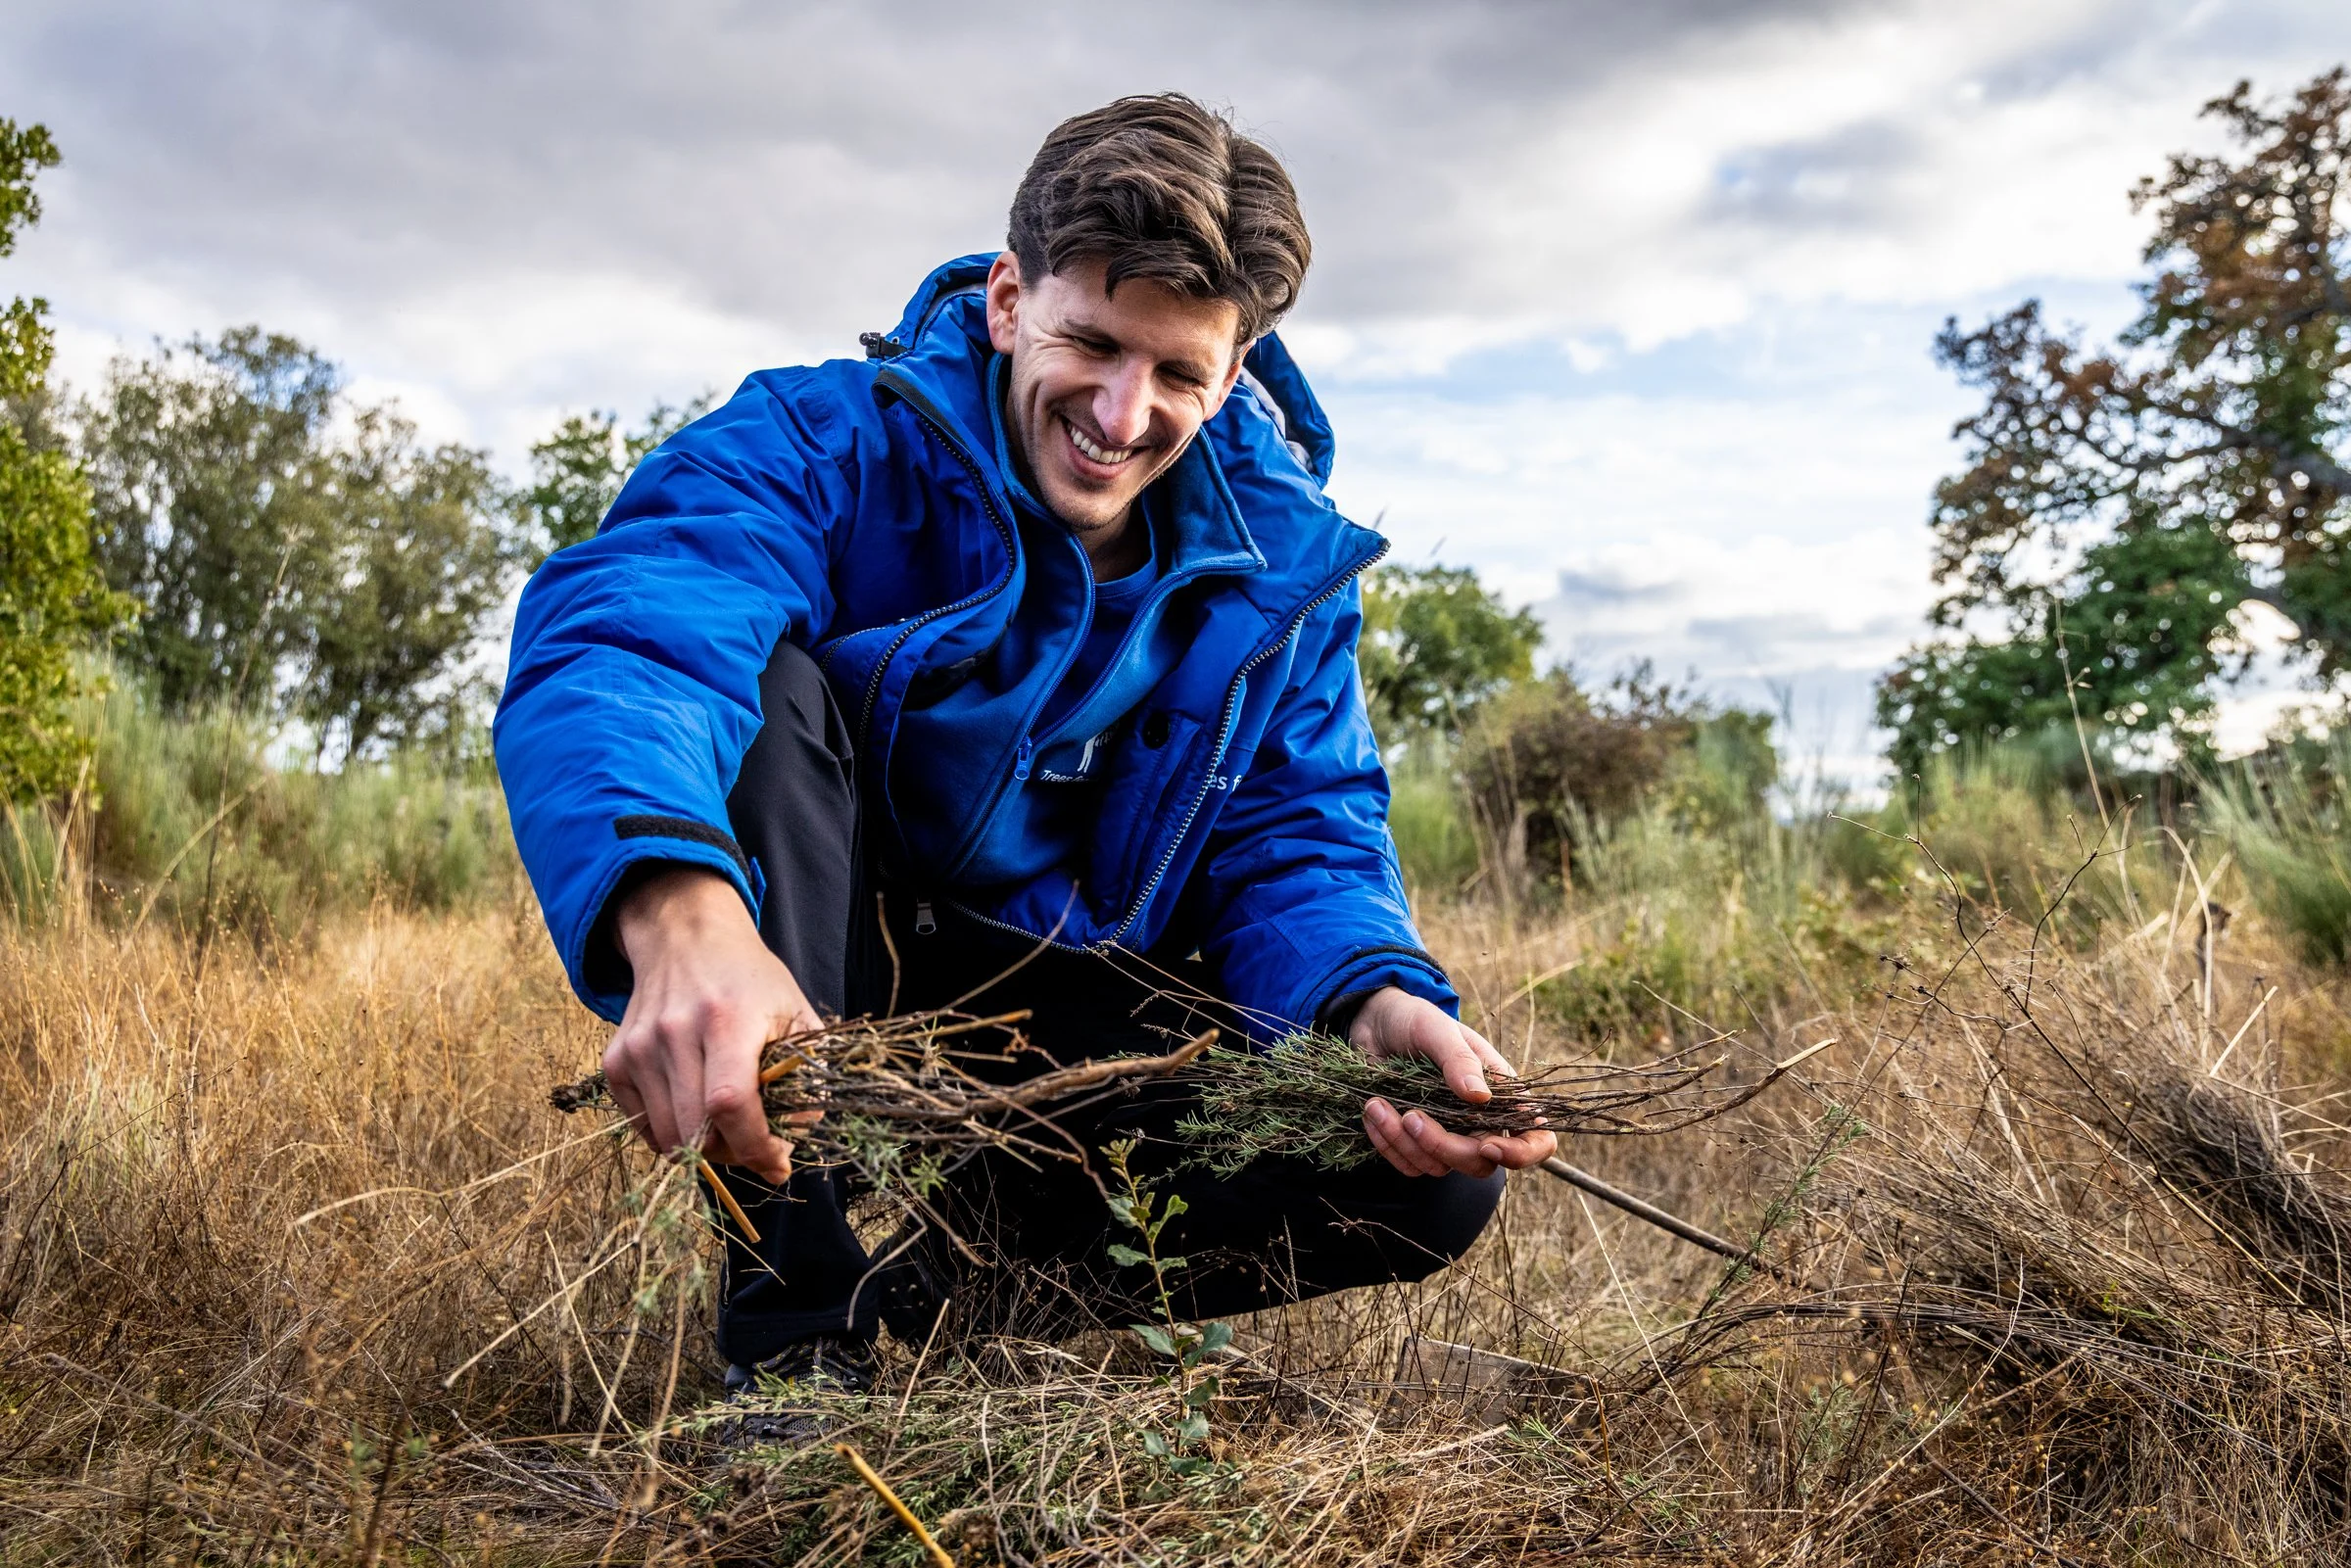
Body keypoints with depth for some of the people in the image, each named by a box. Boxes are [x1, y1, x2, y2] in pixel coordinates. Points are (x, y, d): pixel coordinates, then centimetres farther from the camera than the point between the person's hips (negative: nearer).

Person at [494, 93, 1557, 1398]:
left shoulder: (1279, 558, -4)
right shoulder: (829, 445, -18)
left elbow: (1301, 845, -8)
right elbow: (613, 643, -37)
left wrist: (1376, 1002, -33)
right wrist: (677, 904, -60)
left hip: (1081, 1029, 3)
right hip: (807, 1008, -2)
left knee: (1432, 1177, -16)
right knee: (761, 692, -31)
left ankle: (927, 1277, -3)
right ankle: (800, 1328, -27)